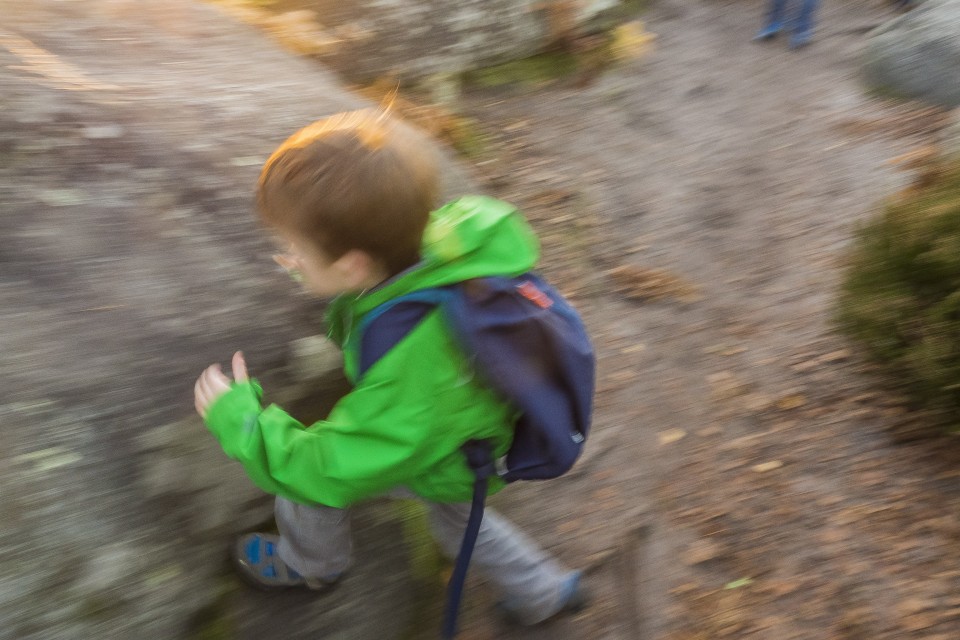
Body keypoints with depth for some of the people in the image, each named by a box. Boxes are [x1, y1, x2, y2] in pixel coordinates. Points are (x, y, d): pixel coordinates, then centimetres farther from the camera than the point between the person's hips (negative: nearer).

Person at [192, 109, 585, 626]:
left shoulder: (410, 370, -48)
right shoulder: (441, 232, -28)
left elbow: (335, 471, -34)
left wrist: (236, 418, -25)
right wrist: (328, 283, -5)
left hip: (443, 461, -7)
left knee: (298, 470, 6)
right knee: (455, 517, 34)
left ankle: (311, 564, 38)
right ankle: (542, 592, 55)